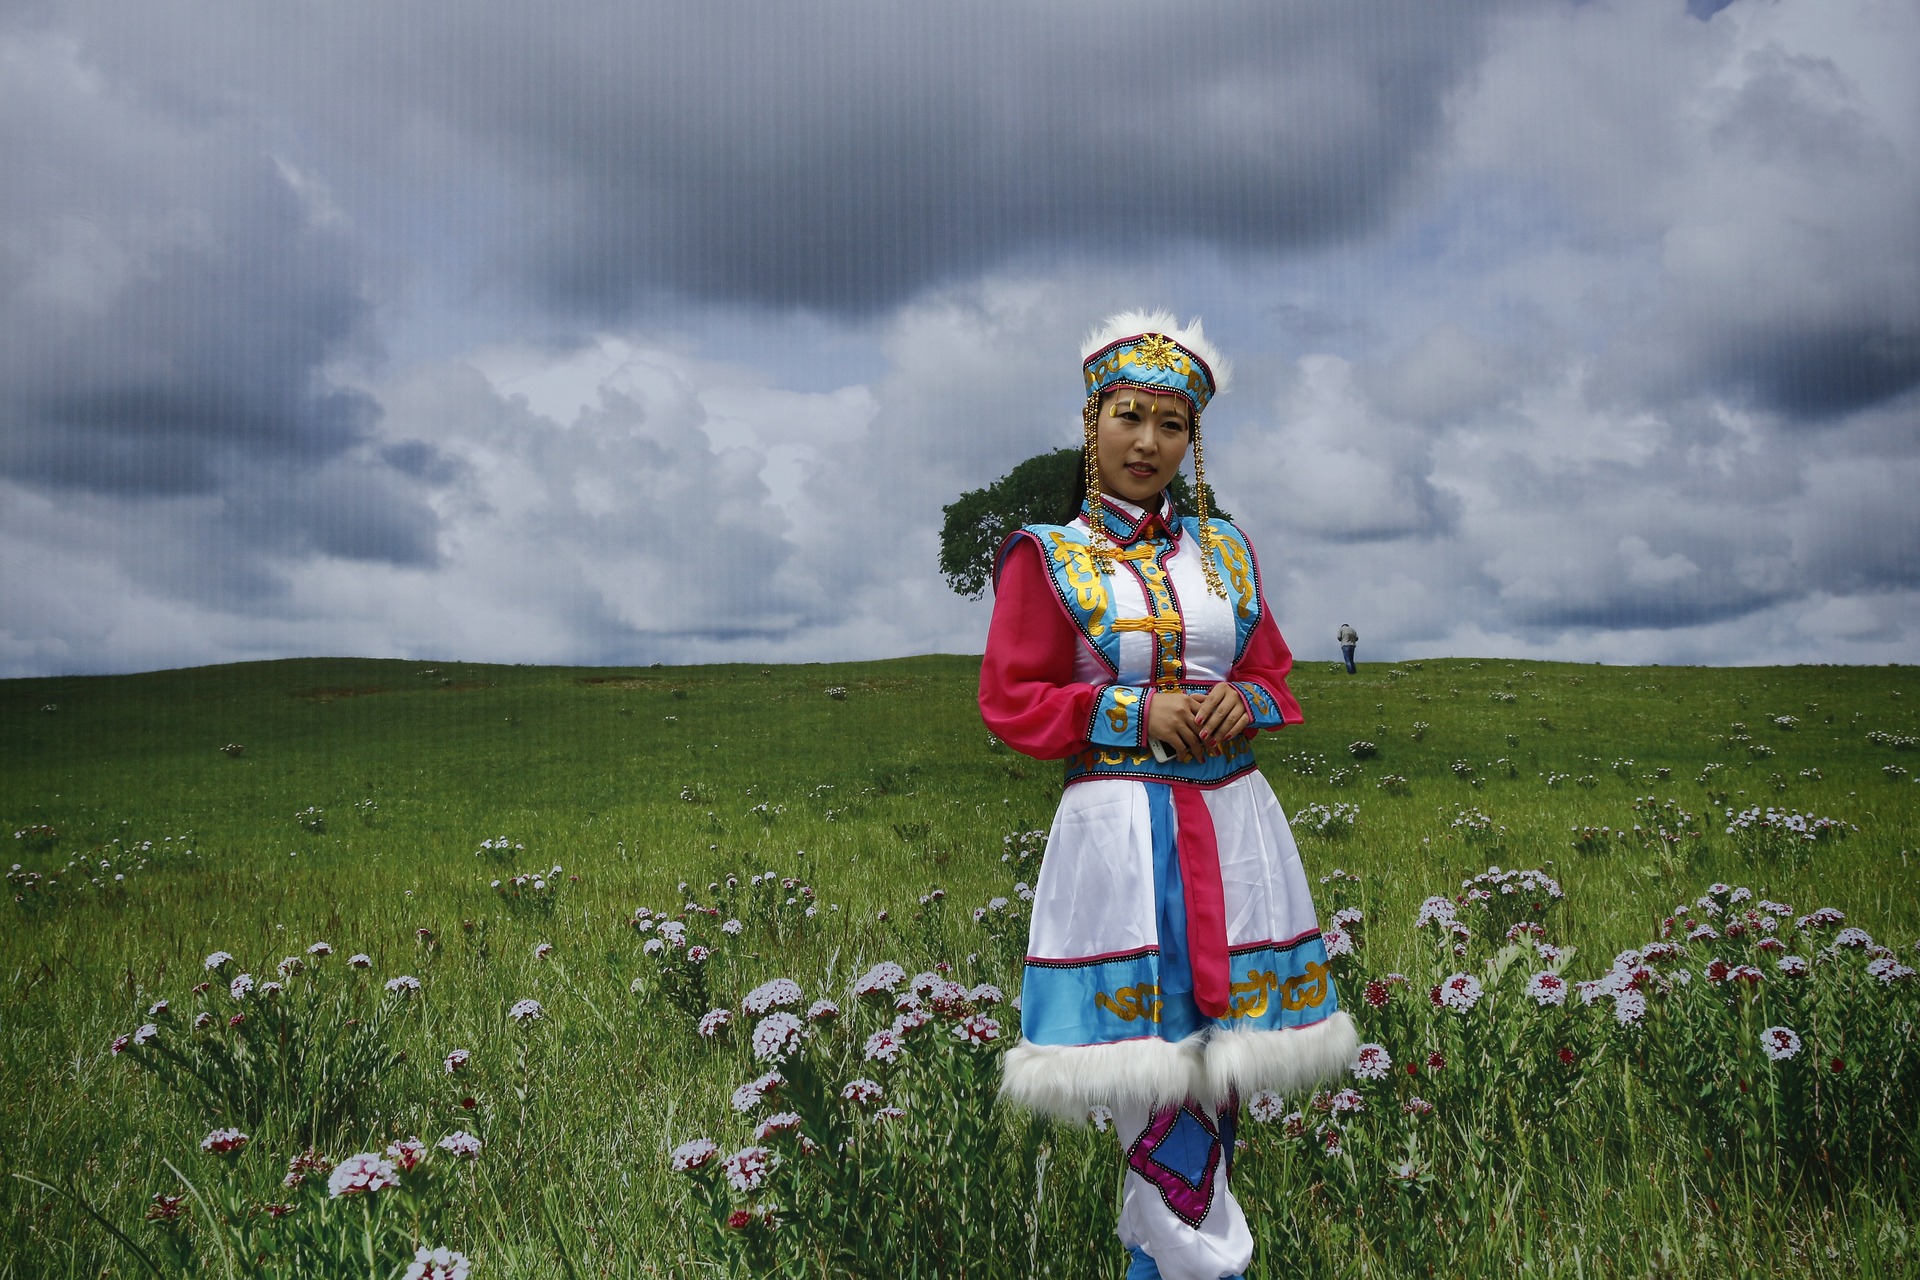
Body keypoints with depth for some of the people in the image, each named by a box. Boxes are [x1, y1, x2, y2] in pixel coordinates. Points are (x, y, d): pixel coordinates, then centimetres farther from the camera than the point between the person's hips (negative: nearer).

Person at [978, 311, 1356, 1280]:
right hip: (1118, 832, -4)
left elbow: (1273, 675, 17)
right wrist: (1139, 714, -14)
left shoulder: (1227, 552, 12)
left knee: (1216, 1058, 5)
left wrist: (1242, 703, -6)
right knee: (1158, 1074, -4)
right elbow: (1010, 700, -3)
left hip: (1232, 826, 4)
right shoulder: (1045, 557, 0)